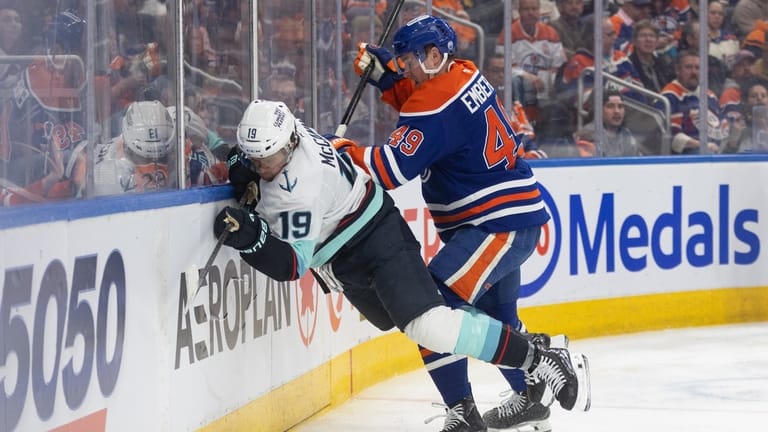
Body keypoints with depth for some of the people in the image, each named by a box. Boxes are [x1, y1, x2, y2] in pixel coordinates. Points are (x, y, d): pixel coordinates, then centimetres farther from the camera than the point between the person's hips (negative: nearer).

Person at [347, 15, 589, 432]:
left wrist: (344, 153, -11)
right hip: (516, 215, 11)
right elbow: (417, 101, 26)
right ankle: (529, 397, 41)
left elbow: (392, 169, -23)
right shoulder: (463, 76, 7)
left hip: (498, 223, -11)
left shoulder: (439, 104, -20)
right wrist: (383, 73, 13)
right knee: (496, 312, 26)